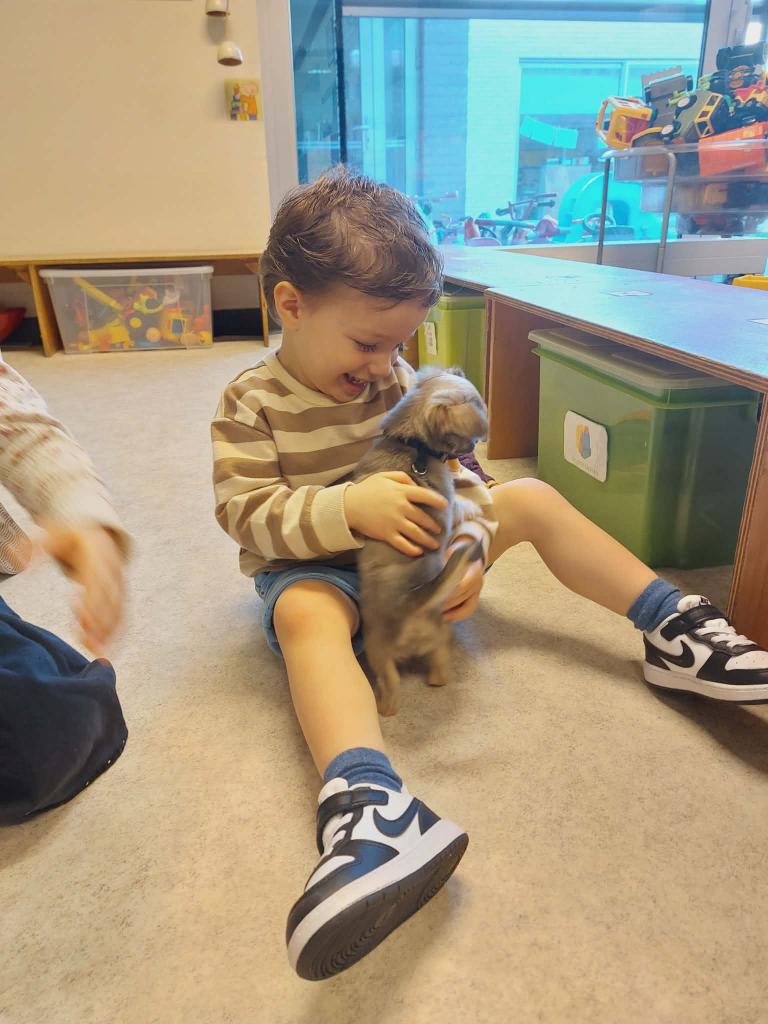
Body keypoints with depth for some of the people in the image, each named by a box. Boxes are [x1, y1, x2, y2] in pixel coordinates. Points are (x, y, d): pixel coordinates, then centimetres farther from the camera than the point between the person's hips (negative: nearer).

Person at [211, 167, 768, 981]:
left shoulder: (393, 380, 1)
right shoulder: (251, 405, -13)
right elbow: (247, 515, -21)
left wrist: (470, 548, -18)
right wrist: (348, 509, -37)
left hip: (409, 555, 5)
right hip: (314, 569, -5)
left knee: (532, 499, -4)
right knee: (307, 614, -42)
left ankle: (673, 631, -4)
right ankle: (368, 802, -63)